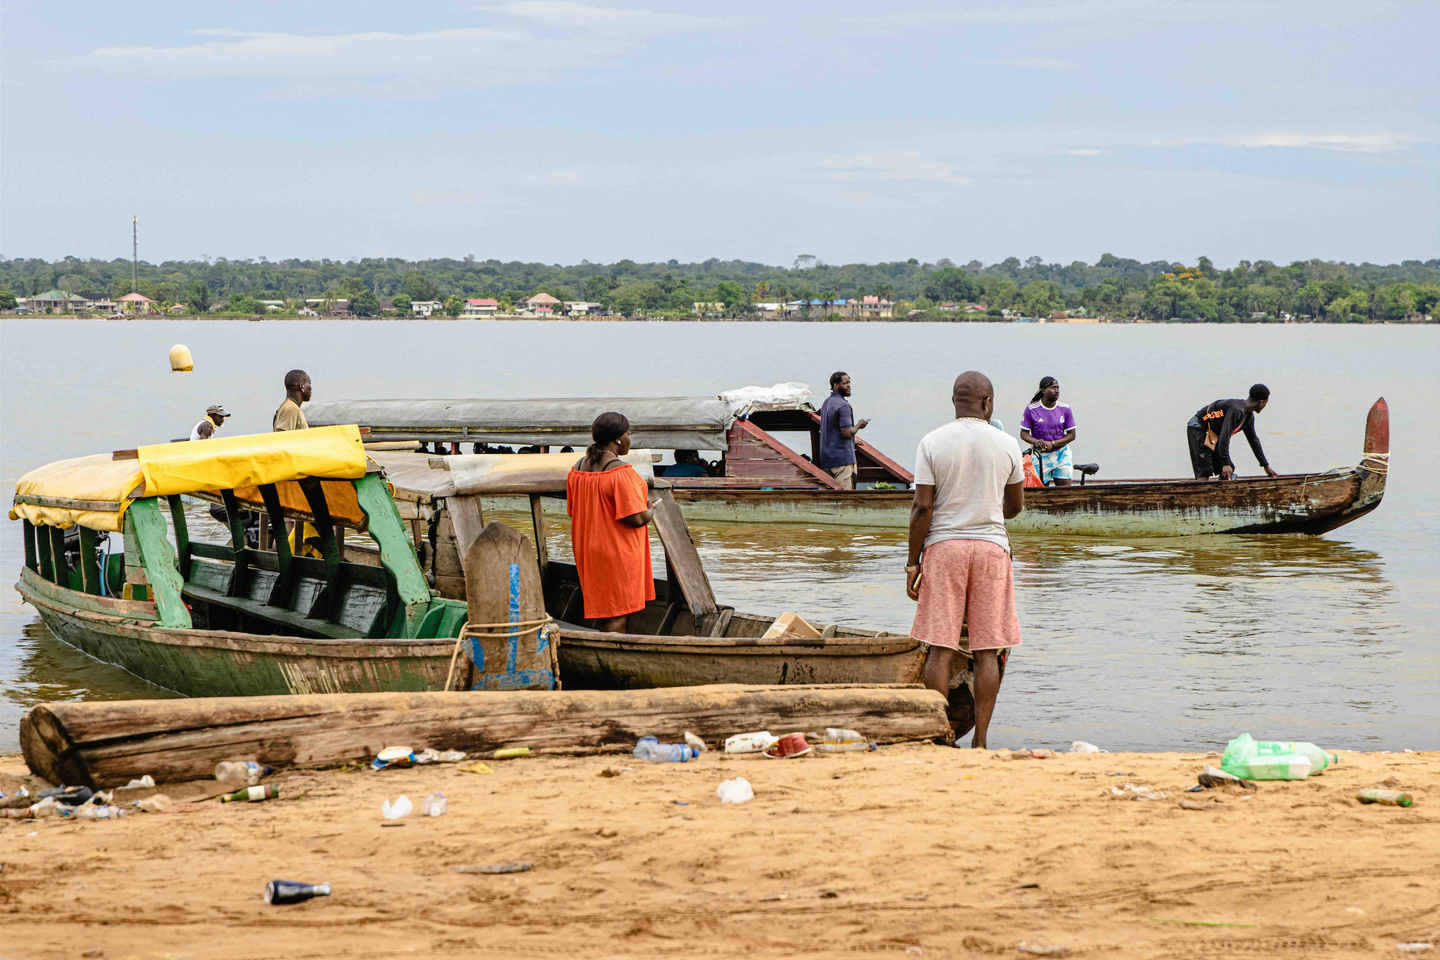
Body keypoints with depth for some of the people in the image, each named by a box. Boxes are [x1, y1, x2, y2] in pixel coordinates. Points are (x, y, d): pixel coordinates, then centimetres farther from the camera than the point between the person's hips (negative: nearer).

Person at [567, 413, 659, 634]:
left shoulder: (577, 468, 4)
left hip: (588, 549, 8)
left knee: (602, 610, 17)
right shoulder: (622, 472, -21)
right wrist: (650, 509, -2)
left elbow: (572, 511, 13)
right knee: (619, 615, -3)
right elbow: (637, 518, -22)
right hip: (619, 554, -8)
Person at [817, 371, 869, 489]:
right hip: (842, 457, -9)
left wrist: (853, 441, 27)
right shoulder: (843, 406, -16)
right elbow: (847, 432, -21)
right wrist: (859, 425, -2)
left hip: (827, 457, 9)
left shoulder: (827, 402, 15)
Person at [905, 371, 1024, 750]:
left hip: (943, 547, -1)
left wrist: (912, 563, -1)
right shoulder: (1006, 445, 2)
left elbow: (922, 508, -7)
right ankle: (980, 740, 1)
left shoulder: (932, 443, -3)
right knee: (987, 652, 3)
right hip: (991, 547, 1)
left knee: (940, 648, 2)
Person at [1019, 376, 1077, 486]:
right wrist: (1035, 441, -24)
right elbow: (1024, 434, -1)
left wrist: (1052, 444, -14)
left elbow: (1071, 435, 1)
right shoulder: (1031, 409, -5)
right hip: (1040, 456, -1)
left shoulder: (1065, 409, 0)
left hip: (1061, 455, 2)